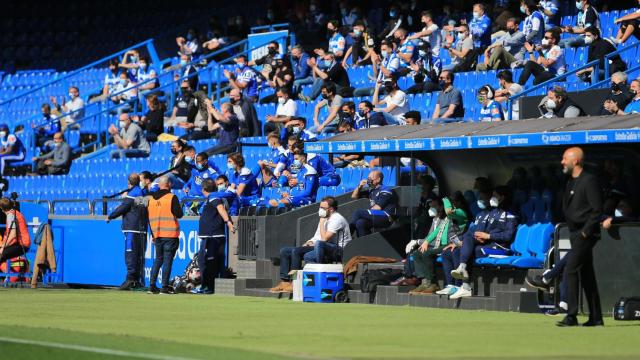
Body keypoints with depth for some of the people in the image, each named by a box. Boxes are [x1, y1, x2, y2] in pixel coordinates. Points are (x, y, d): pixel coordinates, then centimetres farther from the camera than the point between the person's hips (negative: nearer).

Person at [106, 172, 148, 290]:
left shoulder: (131, 194, -10)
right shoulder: (143, 193, 15)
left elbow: (122, 208, -12)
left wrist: (110, 217, 1)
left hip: (131, 229, -8)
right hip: (142, 229, 8)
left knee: (130, 253, -12)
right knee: (139, 255, 9)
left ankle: (130, 278, -22)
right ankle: (138, 280, 11)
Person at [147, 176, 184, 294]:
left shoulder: (151, 199, 9)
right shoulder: (172, 198, -9)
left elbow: (150, 218, 13)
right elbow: (179, 214, -11)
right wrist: (179, 207, 11)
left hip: (157, 235, 5)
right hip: (170, 235, -5)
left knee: (158, 259, 15)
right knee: (167, 261, -2)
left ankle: (152, 286, 10)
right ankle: (165, 287, -6)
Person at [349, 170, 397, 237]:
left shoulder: (385, 190, -5)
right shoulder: (371, 190, 19)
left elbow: (378, 208, -12)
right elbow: (354, 196, 27)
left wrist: (364, 213, -5)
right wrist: (359, 187, 9)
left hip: (386, 218, -7)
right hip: (375, 217, 7)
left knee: (359, 212, -21)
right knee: (360, 223, -27)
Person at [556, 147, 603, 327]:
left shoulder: (589, 180, -12)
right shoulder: (571, 182, 17)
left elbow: (597, 210, -17)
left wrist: (585, 232, -18)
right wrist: (574, 232, 14)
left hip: (585, 234, -10)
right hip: (576, 234, 10)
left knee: (570, 271, -15)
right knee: (587, 275, 11)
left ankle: (571, 316, -17)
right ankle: (596, 317, 14)